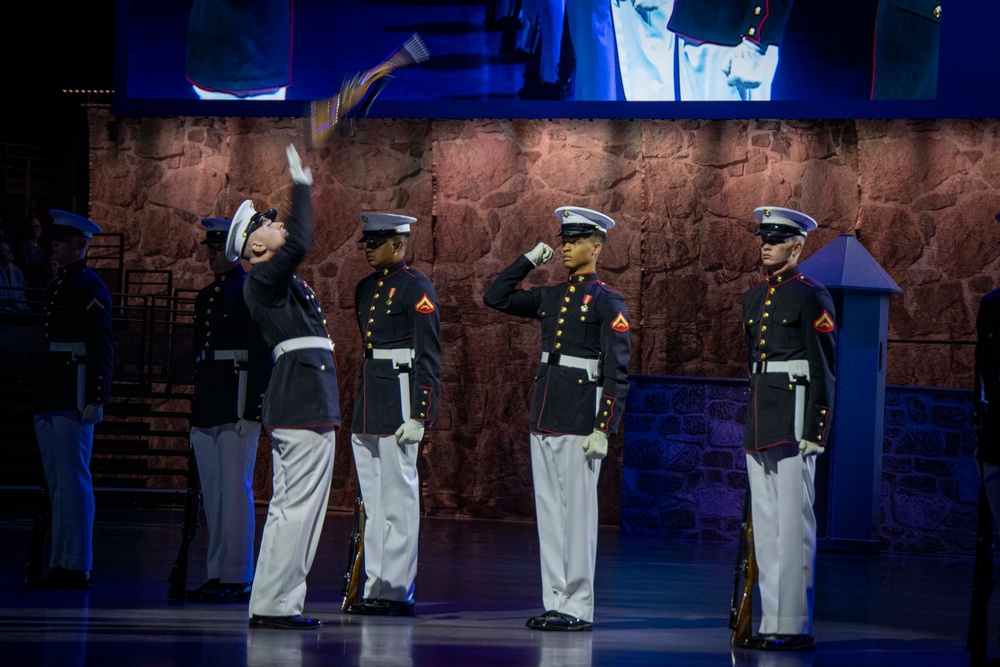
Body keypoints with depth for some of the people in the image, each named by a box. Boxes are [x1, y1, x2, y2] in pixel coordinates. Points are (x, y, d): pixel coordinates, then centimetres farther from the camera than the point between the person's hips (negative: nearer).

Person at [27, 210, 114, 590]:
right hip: (51, 402, 9)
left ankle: (77, 568, -7)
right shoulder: (56, 287, 19)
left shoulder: (90, 289, -9)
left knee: (73, 482, -9)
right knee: (58, 484, 11)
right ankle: (59, 565, 14)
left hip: (74, 401, -9)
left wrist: (96, 399, -21)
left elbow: (102, 350, -15)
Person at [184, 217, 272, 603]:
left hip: (237, 404, -8)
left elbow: (262, 355, -11)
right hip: (207, 410, 8)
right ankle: (217, 575, 13)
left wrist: (252, 412, -17)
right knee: (212, 494, 9)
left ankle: (237, 578, -6)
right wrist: (196, 414, 20)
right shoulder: (205, 296, 19)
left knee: (236, 491, -8)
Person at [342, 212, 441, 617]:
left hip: (399, 401, -8)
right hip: (367, 406, 8)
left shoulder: (416, 289, -8)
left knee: (398, 500, -5)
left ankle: (397, 592, -2)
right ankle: (375, 588, 14)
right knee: (373, 503, 10)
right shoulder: (366, 288, 16)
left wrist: (419, 416, -17)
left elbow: (428, 358, -12)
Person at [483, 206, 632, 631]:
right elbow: (496, 297, 21)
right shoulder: (550, 296, 13)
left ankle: (578, 608, -1)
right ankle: (555, 602, 12)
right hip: (545, 413, 7)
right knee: (548, 508, 7)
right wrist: (530, 260, 12)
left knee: (578, 509, -4)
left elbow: (617, 372, -10)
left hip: (581, 416, -7)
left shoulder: (608, 302, -6)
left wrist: (603, 429, -16)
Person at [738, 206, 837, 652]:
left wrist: (814, 432, -14)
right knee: (765, 527, 9)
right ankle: (772, 623, 13)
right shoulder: (753, 299, 17)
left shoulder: (812, 297, -6)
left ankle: (795, 627, -6)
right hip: (759, 428, 8)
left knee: (793, 527, -8)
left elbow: (824, 370, -9)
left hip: (794, 424, -8)